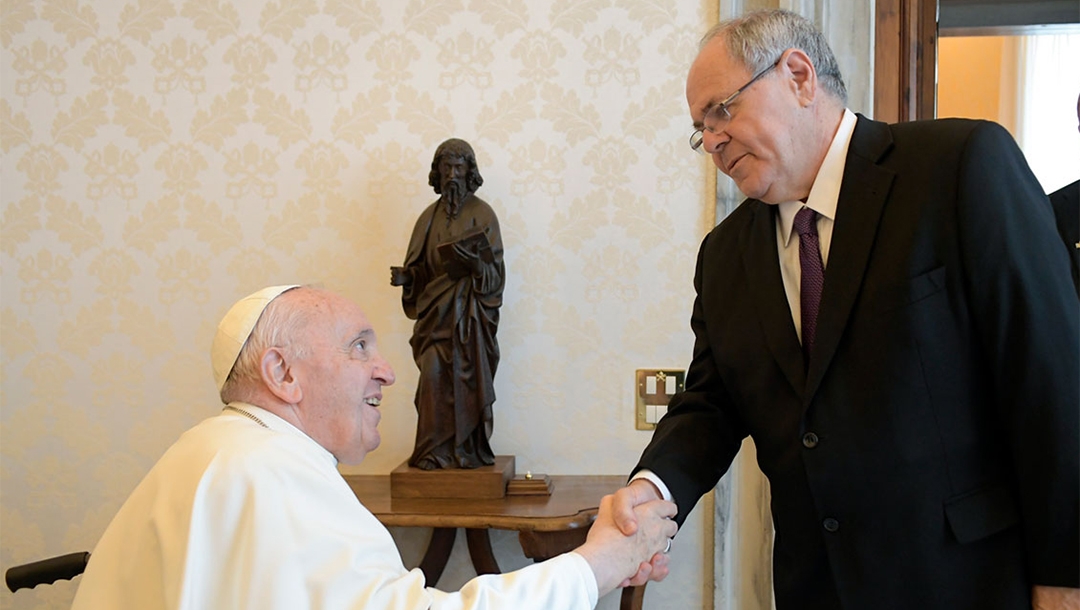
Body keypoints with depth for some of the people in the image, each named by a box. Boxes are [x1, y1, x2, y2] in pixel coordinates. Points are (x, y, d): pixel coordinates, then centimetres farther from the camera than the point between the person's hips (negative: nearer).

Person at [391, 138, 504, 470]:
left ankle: (468, 451, 4)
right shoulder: (430, 216, 12)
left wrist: (474, 262, -25)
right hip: (436, 309, 3)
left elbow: (494, 271, -5)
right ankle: (435, 451, 1)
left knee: (468, 379, -3)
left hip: (469, 310, -3)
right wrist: (406, 276, -7)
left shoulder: (482, 214, 0)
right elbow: (422, 268, 13)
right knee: (434, 377, -5)